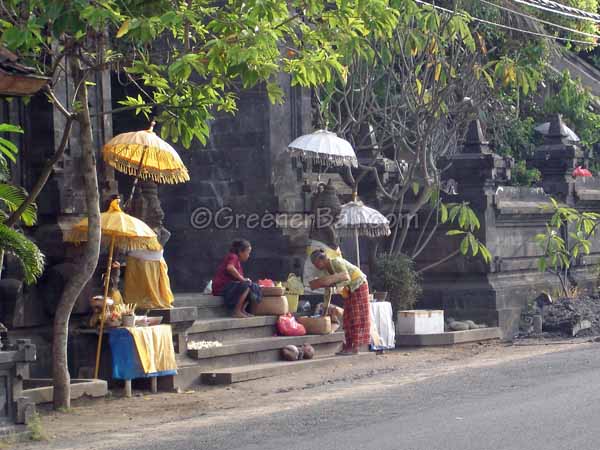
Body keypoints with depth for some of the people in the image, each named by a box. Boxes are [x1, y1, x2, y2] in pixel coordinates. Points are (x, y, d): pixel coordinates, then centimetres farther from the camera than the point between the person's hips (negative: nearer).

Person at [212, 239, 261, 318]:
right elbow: (230, 268, -33)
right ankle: (237, 311, -22)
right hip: (222, 287, -10)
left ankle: (242, 310, -3)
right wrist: (242, 279, -27)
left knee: (253, 287, 8)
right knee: (245, 286, -27)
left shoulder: (237, 261, 20)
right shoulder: (233, 257, -11)